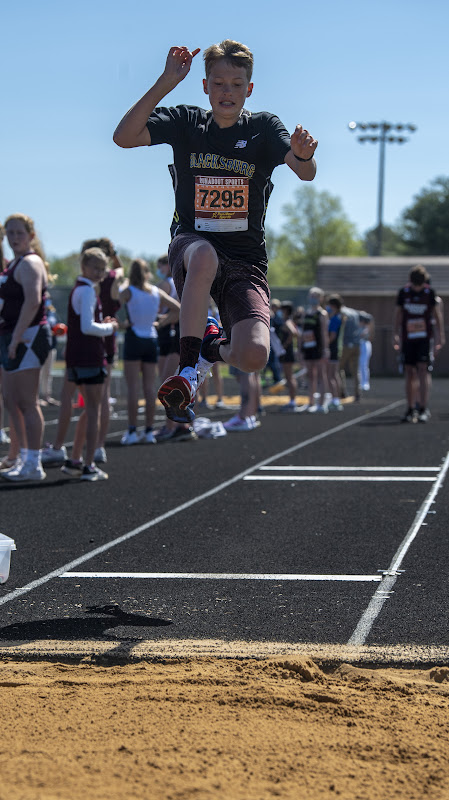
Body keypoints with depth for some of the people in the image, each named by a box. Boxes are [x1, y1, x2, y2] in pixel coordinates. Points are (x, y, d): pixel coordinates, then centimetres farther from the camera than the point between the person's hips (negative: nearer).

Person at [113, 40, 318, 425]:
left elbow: (306, 173, -16)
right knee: (204, 255, -41)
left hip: (246, 260, 1)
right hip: (190, 245, 0)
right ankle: (187, 370, -26)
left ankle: (214, 347, 14)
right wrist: (166, 83, -23)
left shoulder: (263, 127, 2)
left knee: (254, 357, -23)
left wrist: (304, 156, -41)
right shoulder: (186, 122, 3)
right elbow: (124, 137, -14)